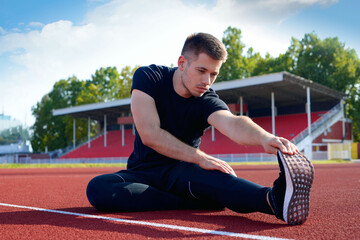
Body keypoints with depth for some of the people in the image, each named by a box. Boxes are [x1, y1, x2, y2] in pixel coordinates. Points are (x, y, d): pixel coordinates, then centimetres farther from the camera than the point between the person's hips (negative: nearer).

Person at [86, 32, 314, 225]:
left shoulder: (207, 101, -10)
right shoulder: (148, 77, -9)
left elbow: (232, 123, -34)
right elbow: (149, 134, -21)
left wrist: (264, 137, -57)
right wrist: (200, 157, -27)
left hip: (181, 171, -1)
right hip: (143, 171, 1)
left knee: (211, 176, -37)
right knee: (97, 188, -31)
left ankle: (274, 198, -65)